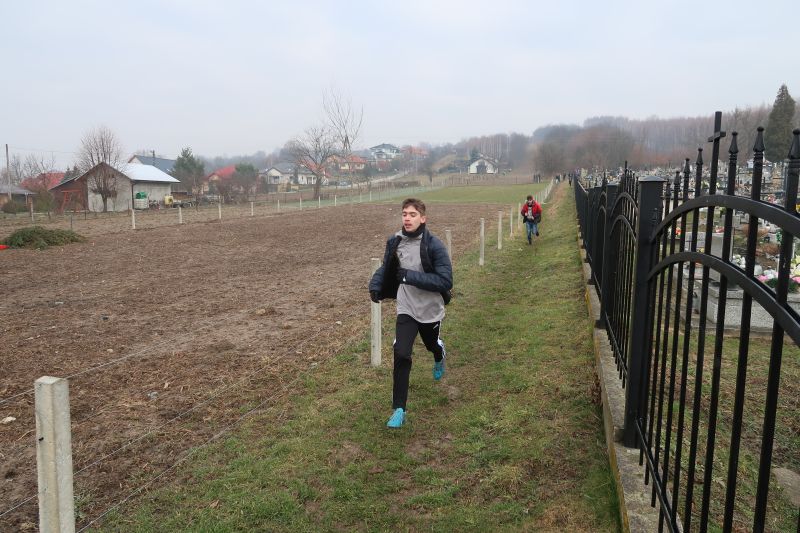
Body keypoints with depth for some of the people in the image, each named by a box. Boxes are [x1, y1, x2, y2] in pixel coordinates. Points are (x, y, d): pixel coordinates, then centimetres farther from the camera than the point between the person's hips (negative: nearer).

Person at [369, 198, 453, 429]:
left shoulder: (434, 245, -21)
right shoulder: (394, 242, -7)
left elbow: (445, 280, -25)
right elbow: (386, 269, 11)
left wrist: (410, 276, -29)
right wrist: (375, 286, -7)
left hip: (431, 310, -1)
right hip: (406, 309, 1)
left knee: (433, 345, 25)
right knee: (401, 355, -14)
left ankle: (439, 360, 65)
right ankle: (399, 410, -4)